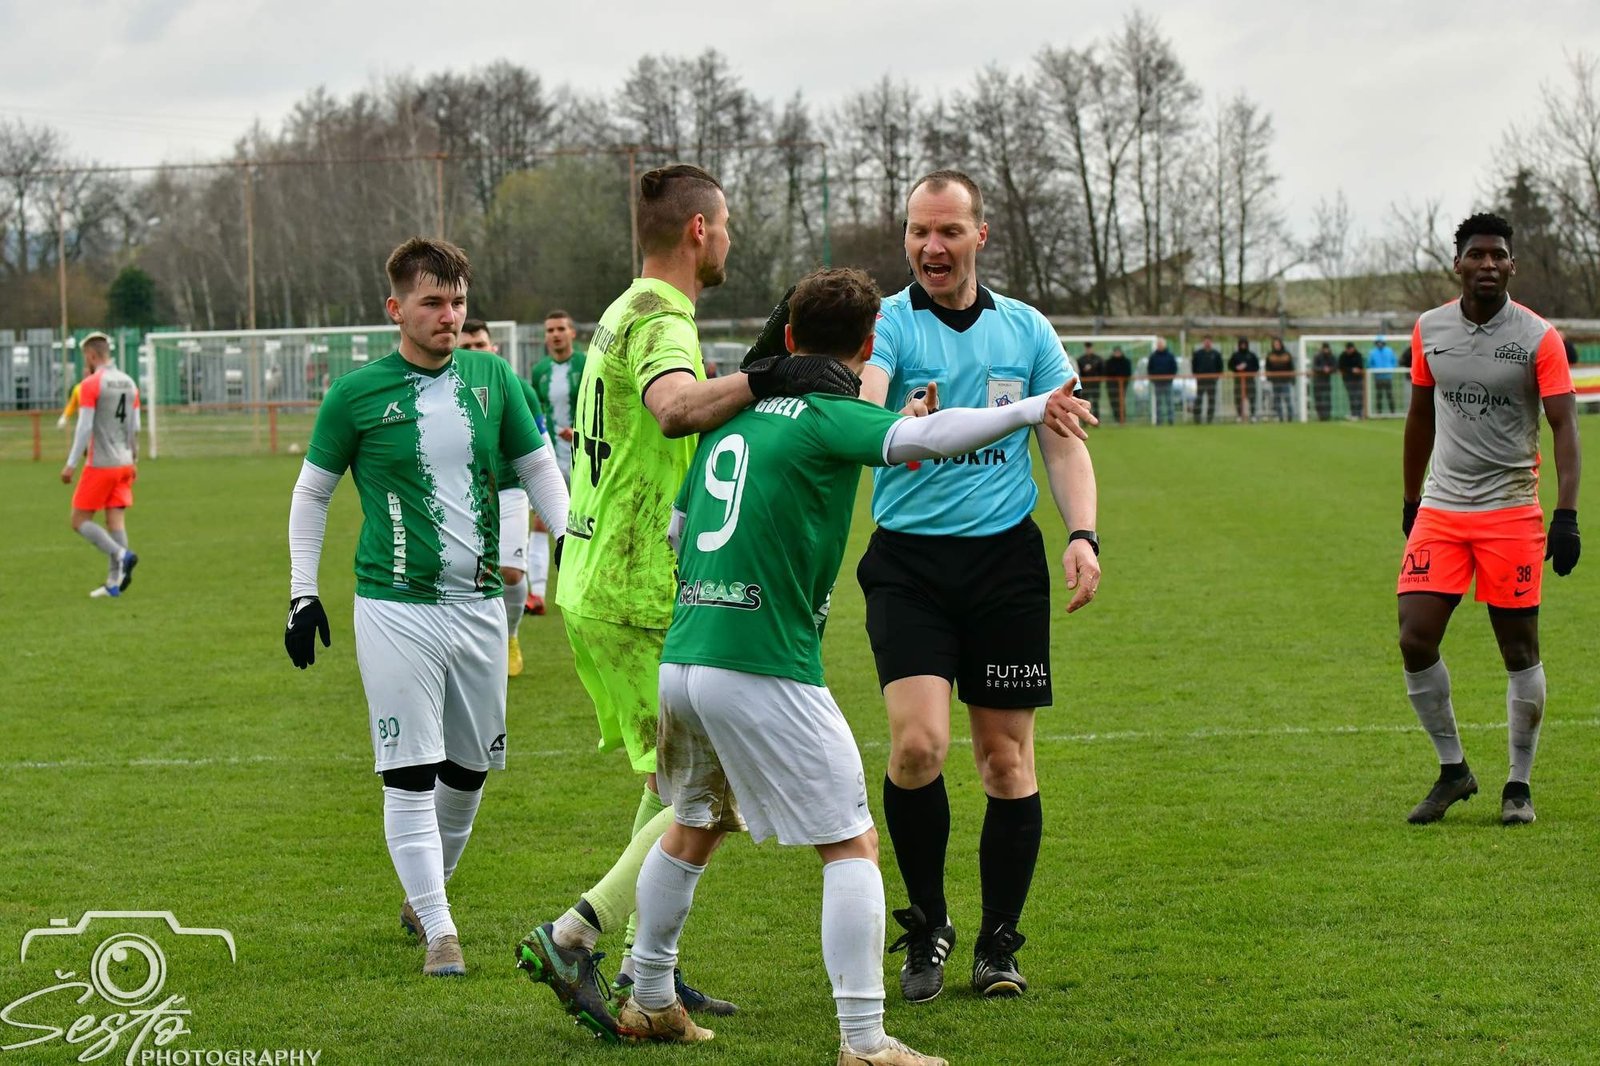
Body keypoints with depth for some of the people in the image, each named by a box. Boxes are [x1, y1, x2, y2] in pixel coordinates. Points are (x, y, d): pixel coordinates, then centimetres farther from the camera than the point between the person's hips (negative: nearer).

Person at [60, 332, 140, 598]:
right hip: (124, 463, 7)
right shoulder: (129, 384, 9)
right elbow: (135, 428, 11)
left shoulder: (91, 384, -12)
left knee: (80, 521, 2)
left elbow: (84, 427, -16)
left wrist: (71, 464, -14)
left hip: (100, 465, -7)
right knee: (116, 521, 5)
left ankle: (122, 555, -17)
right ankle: (114, 583, -1)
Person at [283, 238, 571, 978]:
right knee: (410, 774, -7)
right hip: (395, 607, -4)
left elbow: (538, 468, 14)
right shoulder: (356, 395, -3)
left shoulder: (492, 380, 5)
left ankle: (424, 893, 33)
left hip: (480, 604, 4)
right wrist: (302, 593, 2)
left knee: (468, 771, 12)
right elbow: (312, 493, 6)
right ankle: (438, 932, -3)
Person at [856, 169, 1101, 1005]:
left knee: (1007, 757, 3)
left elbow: (1064, 443, 11)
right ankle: (926, 927, 5)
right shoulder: (887, 323, -2)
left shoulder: (1026, 330, 9)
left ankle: (998, 944, 16)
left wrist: (1082, 535, -5)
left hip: (1006, 559, 3)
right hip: (908, 560, -3)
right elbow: (859, 405, -22)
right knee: (916, 744, -15)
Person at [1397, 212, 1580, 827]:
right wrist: (1411, 502, 21)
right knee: (1415, 640, -7)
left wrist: (1567, 514, -19)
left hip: (1511, 512, -3)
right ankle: (1452, 770, 10)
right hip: (1440, 509, 3)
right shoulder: (1428, 331, 7)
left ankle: (1519, 785, 13)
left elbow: (1565, 425, -9)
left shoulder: (1538, 338, -5)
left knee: (1519, 650, 1)